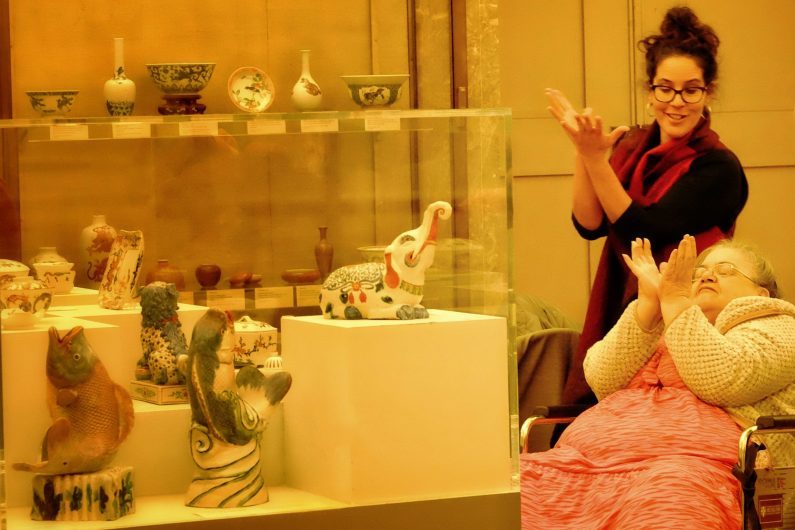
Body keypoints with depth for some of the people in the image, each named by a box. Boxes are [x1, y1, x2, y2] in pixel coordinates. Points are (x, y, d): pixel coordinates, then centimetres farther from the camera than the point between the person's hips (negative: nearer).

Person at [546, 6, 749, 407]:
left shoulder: (717, 167, -10)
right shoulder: (631, 147, 9)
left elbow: (642, 232, -16)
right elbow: (590, 225, -1)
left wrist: (596, 159, -21)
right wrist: (583, 151, -13)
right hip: (619, 319, 5)